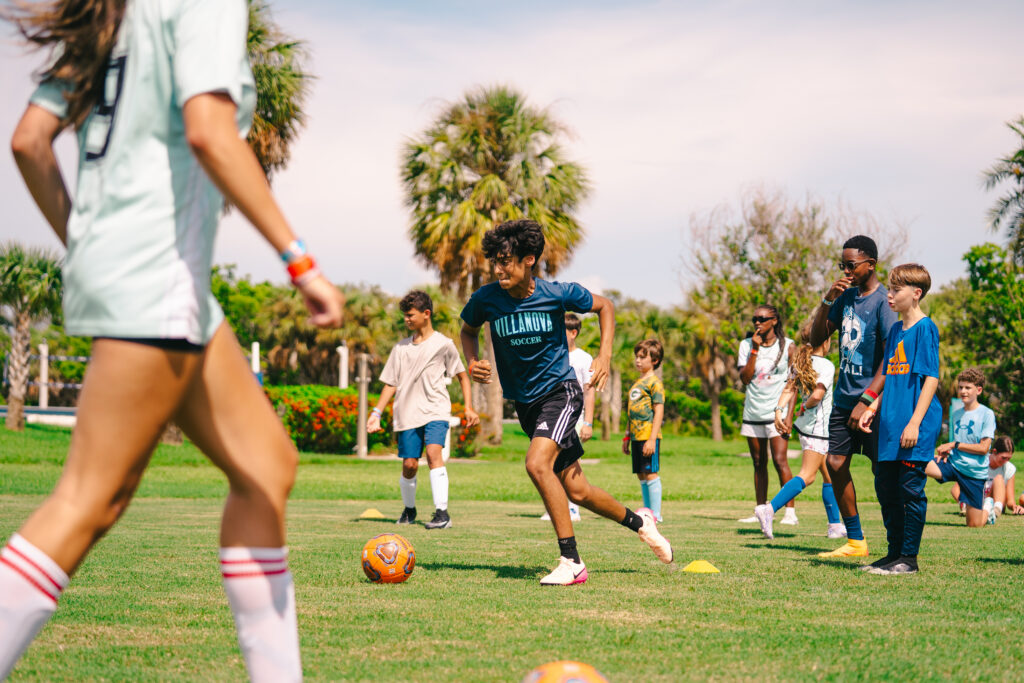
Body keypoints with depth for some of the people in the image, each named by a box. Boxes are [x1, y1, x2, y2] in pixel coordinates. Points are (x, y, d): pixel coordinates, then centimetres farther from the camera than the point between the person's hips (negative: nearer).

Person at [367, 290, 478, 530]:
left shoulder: (442, 344, 2)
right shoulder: (401, 348, 13)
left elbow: (462, 376, 9)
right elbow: (391, 384, 15)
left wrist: (469, 407, 0)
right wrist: (376, 413, 7)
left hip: (435, 410, -4)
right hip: (407, 414, 4)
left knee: (433, 452, -24)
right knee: (409, 465, -1)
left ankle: (442, 513, -27)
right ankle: (409, 509, 25)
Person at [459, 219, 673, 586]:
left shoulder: (558, 294, -15)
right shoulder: (486, 299, -9)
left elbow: (604, 307, 4)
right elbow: (468, 330, 13)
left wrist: (605, 355, -7)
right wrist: (473, 362, -7)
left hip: (561, 390, -4)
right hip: (525, 401, 4)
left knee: (537, 463, -28)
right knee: (576, 490, 7)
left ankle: (571, 562, -20)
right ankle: (639, 522, 34)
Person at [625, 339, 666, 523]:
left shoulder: (654, 383, -7)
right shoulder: (636, 384, 19)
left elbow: (659, 411, -12)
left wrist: (652, 439, -18)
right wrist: (627, 437, 23)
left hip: (648, 436, -9)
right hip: (636, 436, 9)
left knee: (650, 473, -8)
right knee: (641, 475, 11)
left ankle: (656, 513, -6)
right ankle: (647, 510, 17)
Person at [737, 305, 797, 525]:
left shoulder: (787, 346, 0)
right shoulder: (746, 344, 6)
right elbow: (745, 378, -4)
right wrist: (755, 349, -10)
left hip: (776, 411, -4)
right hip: (753, 412, 4)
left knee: (780, 460, -13)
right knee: (758, 463, 9)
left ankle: (790, 511, -11)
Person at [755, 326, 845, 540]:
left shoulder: (799, 363, 10)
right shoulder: (827, 366, -13)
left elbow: (789, 389, 0)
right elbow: (817, 394, -25)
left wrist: (779, 411, -8)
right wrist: (804, 408, -8)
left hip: (804, 425, 9)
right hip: (818, 428, -9)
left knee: (829, 475, 17)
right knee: (807, 476, -11)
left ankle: (835, 526, 22)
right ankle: (770, 508, -25)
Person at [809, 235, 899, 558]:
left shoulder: (884, 301, -13)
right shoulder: (846, 296, 10)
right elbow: (816, 339, 14)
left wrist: (867, 400, -22)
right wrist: (827, 300, -1)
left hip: (875, 402, -8)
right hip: (844, 397, 8)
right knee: (835, 463, 7)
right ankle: (855, 541, 17)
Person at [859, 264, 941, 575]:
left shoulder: (925, 328, -9)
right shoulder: (895, 330, 16)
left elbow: (931, 377, -13)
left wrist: (915, 421, -18)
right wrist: (874, 407, 13)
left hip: (916, 425, -8)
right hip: (891, 423, 9)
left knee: (911, 489, -5)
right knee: (885, 487, 11)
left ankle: (909, 558, 2)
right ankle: (895, 553, 21)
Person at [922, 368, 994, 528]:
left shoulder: (987, 414, -9)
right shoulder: (956, 412, 9)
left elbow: (983, 448, -13)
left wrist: (954, 445, -13)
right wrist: (946, 451, -1)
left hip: (975, 472, -4)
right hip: (954, 463, 4)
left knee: (974, 525, 2)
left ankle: (990, 511, 35)